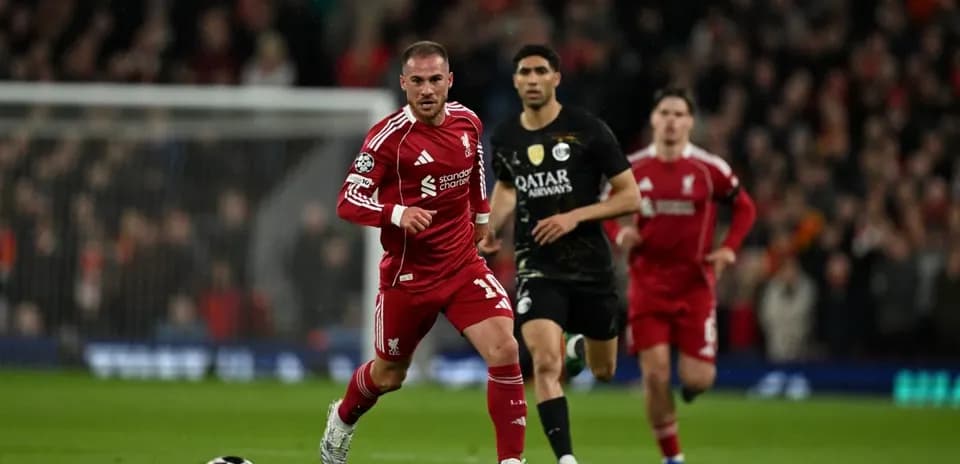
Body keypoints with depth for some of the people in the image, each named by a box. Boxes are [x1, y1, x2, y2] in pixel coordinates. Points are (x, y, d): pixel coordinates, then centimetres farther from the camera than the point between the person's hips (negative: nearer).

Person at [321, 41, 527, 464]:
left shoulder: (468, 122, 0)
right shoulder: (390, 136, -17)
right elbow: (348, 202, -18)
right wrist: (397, 213, -33)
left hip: (464, 266, 3)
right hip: (409, 275, -3)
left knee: (505, 352, -17)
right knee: (389, 374, 14)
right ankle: (342, 419, 48)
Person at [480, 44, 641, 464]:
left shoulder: (587, 130, -9)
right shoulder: (505, 138, 3)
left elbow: (630, 197, -7)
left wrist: (575, 216, -19)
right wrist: (492, 228, 6)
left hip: (591, 266, -1)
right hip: (537, 267, 1)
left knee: (604, 372, 15)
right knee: (545, 363, -23)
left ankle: (582, 345, 52)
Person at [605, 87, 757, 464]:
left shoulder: (710, 169, -4)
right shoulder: (632, 168, 0)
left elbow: (745, 208, 8)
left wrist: (729, 249, -6)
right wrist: (618, 234, -8)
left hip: (695, 284, -1)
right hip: (648, 283, 1)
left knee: (697, 380, -7)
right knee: (654, 374, -8)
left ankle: (692, 379, 32)